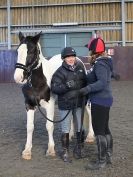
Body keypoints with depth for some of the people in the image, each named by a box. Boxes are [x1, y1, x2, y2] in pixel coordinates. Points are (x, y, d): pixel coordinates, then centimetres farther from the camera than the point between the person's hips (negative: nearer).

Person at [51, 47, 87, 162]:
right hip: (65, 105, -4)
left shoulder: (80, 68, 3)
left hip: (79, 104, 4)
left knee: (79, 128, 15)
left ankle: (78, 149, 34)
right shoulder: (60, 72, -12)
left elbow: (85, 82, 17)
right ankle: (65, 152, 21)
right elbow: (54, 88, -18)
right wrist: (66, 86, -33)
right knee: (65, 130, 6)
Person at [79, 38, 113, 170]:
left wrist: (88, 89, -35)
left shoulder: (100, 64, -19)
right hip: (105, 100, 10)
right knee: (105, 129, 17)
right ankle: (108, 156, 29)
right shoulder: (105, 62, 11)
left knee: (98, 130, -3)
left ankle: (101, 161, 5)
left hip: (99, 101, -10)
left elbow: (102, 83, -33)